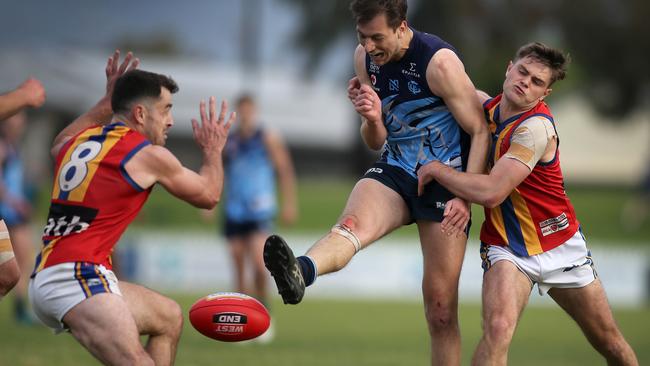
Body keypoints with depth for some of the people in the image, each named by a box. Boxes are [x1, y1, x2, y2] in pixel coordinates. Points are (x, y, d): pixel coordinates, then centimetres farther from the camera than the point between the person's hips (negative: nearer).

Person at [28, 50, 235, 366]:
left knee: (169, 317, 23)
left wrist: (107, 101, 48)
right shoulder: (148, 156, -1)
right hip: (78, 279, -9)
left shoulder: (79, 142, 18)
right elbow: (208, 195, 15)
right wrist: (213, 151, 32)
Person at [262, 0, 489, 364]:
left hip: (445, 183, -3)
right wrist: (372, 118, -11)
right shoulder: (366, 58, 2)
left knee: (441, 309, -2)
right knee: (352, 225, -32)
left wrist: (465, 197, -21)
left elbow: (480, 132, -12)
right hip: (395, 171, 3)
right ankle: (300, 273, -63)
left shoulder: (439, 62, -16)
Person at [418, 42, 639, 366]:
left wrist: (438, 170, -18)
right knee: (498, 329, -27)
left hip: (559, 245, -3)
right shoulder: (485, 105, -3)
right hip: (505, 247, 3)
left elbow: (491, 192, -30)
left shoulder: (536, 126, -23)